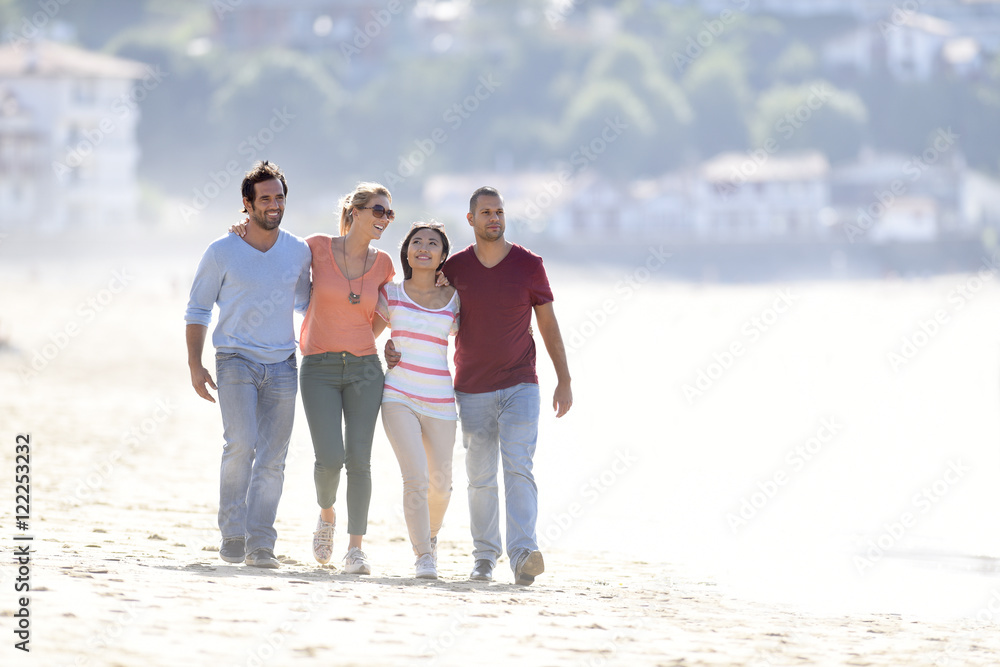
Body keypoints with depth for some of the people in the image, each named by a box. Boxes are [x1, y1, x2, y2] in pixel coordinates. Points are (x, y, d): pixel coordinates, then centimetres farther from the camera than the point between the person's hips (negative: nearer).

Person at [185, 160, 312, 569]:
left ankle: (260, 545, 6)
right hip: (236, 360, -3)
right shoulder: (222, 252, -1)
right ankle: (232, 534, -9)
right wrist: (195, 365, -3)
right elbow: (197, 310, 6)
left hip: (282, 365, 3)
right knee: (241, 443, -21)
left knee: (272, 459, 0)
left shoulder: (299, 252, 7)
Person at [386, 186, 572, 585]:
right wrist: (392, 345, -6)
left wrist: (564, 380, 2)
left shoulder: (528, 265, -2)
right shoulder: (455, 268, 1)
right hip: (473, 388, 2)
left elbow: (548, 324, 5)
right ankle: (484, 556, 18)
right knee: (480, 476, 6)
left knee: (518, 466, -16)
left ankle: (523, 553, -27)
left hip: (519, 386, -2)